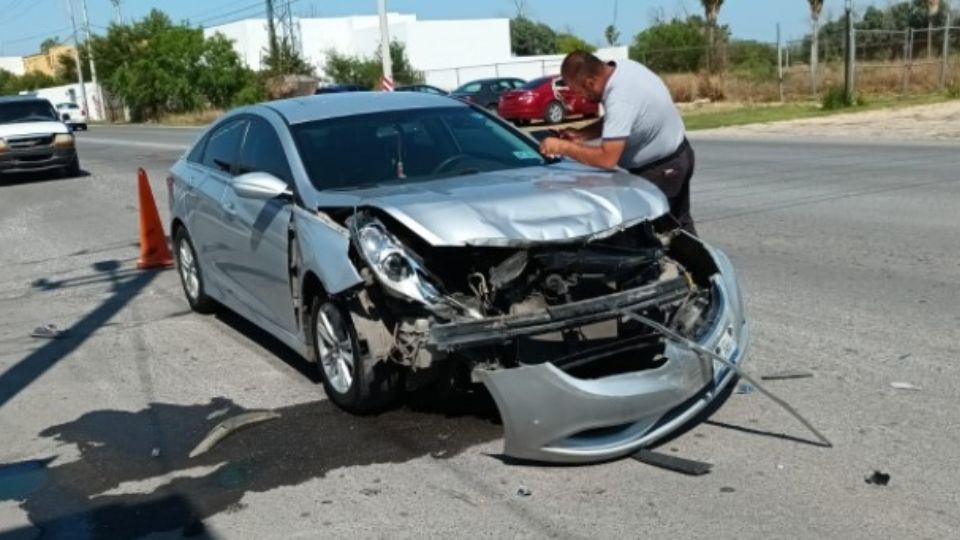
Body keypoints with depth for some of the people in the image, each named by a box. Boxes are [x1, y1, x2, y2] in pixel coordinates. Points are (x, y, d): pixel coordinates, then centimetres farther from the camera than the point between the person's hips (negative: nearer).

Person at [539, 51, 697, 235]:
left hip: (661, 170, -10)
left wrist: (563, 147, -25)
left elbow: (607, 158, -34)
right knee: (679, 223, 23)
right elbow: (613, 123, 9)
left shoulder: (621, 99, -34)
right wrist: (580, 135, -4)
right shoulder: (622, 67, -5)